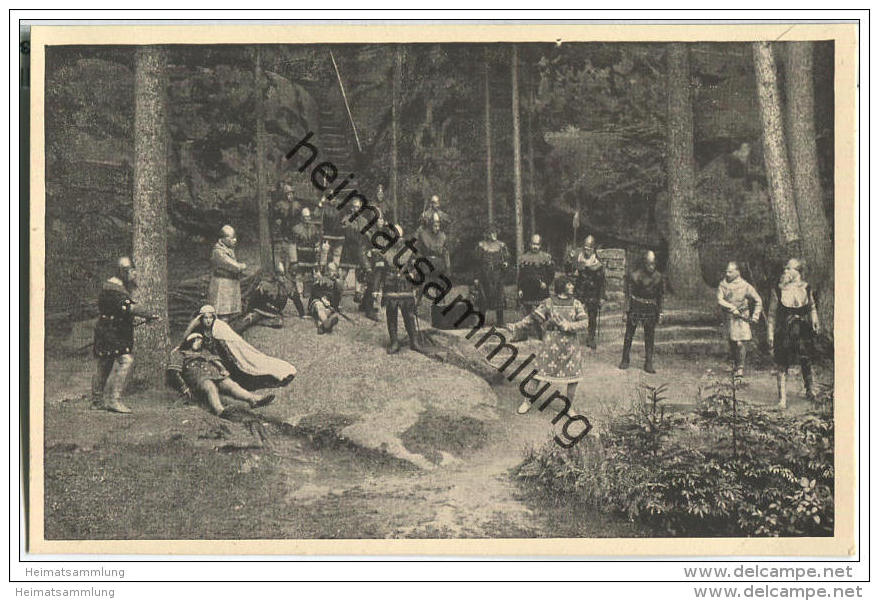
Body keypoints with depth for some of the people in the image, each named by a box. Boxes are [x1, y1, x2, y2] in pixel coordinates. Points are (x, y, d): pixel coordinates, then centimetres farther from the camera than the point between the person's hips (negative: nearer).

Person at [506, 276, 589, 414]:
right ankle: (527, 401, 15)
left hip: (570, 345, 2)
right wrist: (516, 326, -10)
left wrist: (568, 326, -18)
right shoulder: (548, 302, -1)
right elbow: (533, 316, -1)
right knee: (539, 372, -1)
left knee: (574, 377, 1)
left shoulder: (576, 304, 4)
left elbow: (584, 323, -4)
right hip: (551, 343, -2)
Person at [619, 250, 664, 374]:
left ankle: (648, 364, 8)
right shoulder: (635, 275, -9)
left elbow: (659, 296, 13)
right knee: (629, 334, 4)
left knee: (650, 337, 3)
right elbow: (628, 295, -7)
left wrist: (660, 312, 12)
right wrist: (626, 311, -9)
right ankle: (625, 361, 16)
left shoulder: (658, 277, 4)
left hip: (650, 309, 3)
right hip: (636, 307, -3)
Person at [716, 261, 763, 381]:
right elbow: (720, 300, -13)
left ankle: (741, 368, 4)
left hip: (742, 317, -3)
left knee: (739, 343, -10)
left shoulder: (745, 286, -10)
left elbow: (758, 301, -2)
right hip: (728, 317, 3)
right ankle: (735, 364, 29)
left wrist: (755, 316, -6)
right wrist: (732, 308, -24)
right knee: (731, 343, 11)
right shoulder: (722, 284, -3)